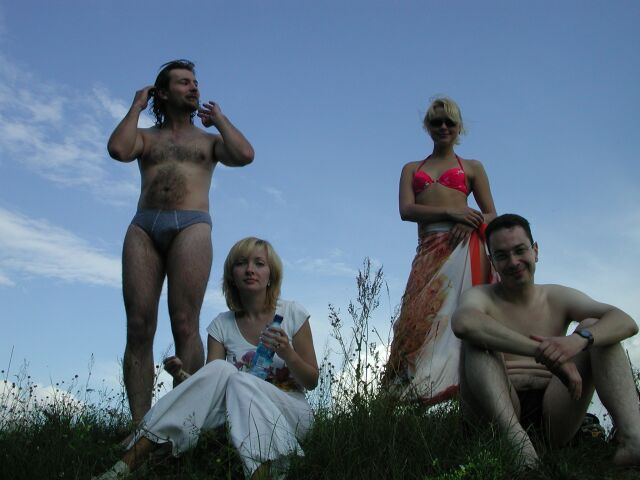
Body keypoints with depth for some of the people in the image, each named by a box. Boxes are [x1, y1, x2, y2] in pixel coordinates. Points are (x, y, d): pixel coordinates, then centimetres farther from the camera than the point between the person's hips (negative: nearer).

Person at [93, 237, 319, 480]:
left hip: (290, 411, -2)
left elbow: (312, 382, 1)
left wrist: (288, 355, -19)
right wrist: (182, 376, -27)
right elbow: (211, 387, -6)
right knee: (220, 369, -30)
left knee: (239, 380, -31)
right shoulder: (222, 325, 3)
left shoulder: (292, 314, -2)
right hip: (239, 419, 2)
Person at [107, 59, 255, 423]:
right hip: (143, 227, 2)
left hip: (191, 226, -1)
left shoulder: (209, 140, 24)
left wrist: (219, 118, 18)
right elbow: (118, 150, 2)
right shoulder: (146, 137, 26)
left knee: (185, 325, -15)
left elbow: (245, 155, 3)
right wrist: (137, 106, 16)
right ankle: (140, 426, -10)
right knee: (139, 328, -9)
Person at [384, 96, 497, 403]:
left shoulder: (472, 168, 20)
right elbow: (406, 210, 5)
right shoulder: (411, 169, 23)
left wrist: (471, 222, -11)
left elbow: (491, 216, 14)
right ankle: (411, 392, -12)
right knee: (419, 318, -9)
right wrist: (450, 211, -10)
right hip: (428, 251, 2)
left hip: (462, 246, -2)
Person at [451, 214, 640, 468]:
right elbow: (463, 323, -28)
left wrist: (578, 339, -29)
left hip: (551, 415, 3)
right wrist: (543, 352, -35)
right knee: (477, 337, -22)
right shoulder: (481, 297, 0)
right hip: (496, 413, -3)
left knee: (593, 327, -7)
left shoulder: (558, 299, 11)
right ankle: (515, 438, -43)